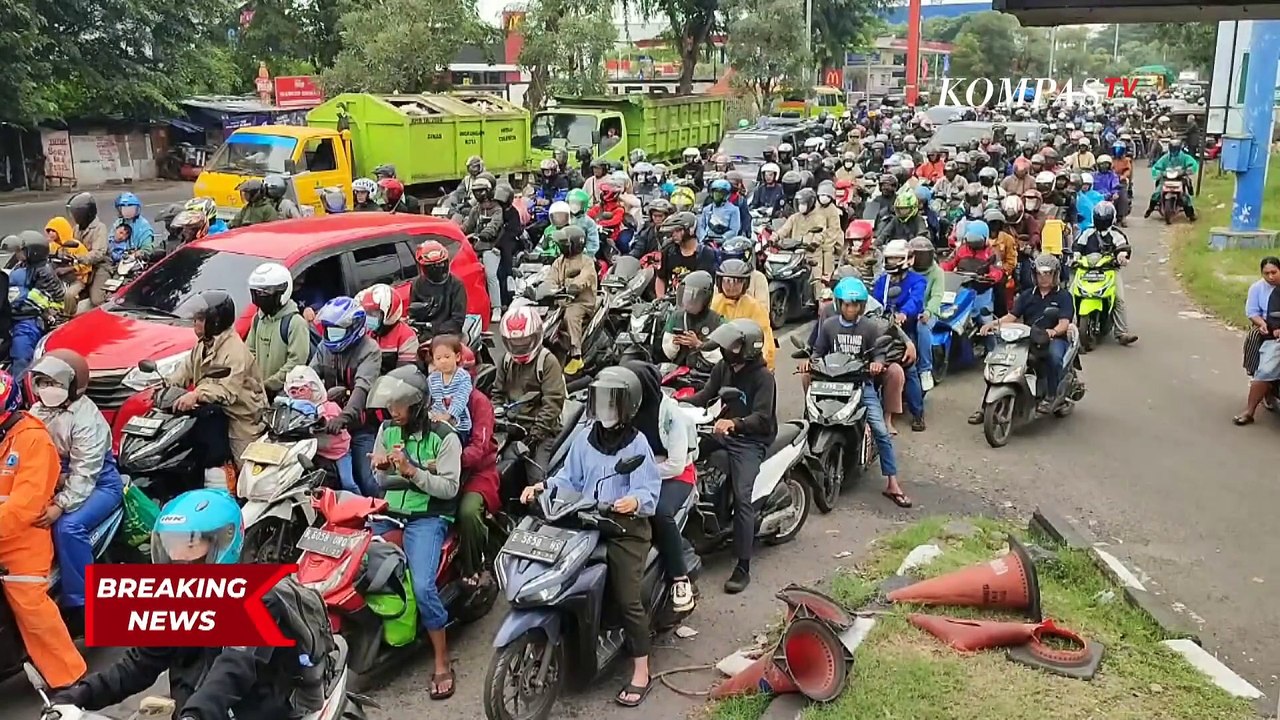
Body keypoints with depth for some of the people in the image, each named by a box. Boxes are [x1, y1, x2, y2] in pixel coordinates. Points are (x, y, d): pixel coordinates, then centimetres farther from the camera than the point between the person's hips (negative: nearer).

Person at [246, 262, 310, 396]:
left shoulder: (295, 322, -14)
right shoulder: (258, 319, 12)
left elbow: (296, 362, -20)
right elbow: (250, 351, 19)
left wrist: (268, 384, -19)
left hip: (285, 392, -8)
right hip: (260, 392, 8)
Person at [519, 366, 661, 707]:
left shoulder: (637, 443, -6)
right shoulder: (584, 440, 12)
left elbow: (648, 489, -13)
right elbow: (569, 478, 11)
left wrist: (634, 502, -36)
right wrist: (543, 487, -7)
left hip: (626, 527, -5)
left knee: (627, 600, -6)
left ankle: (641, 672, 3)